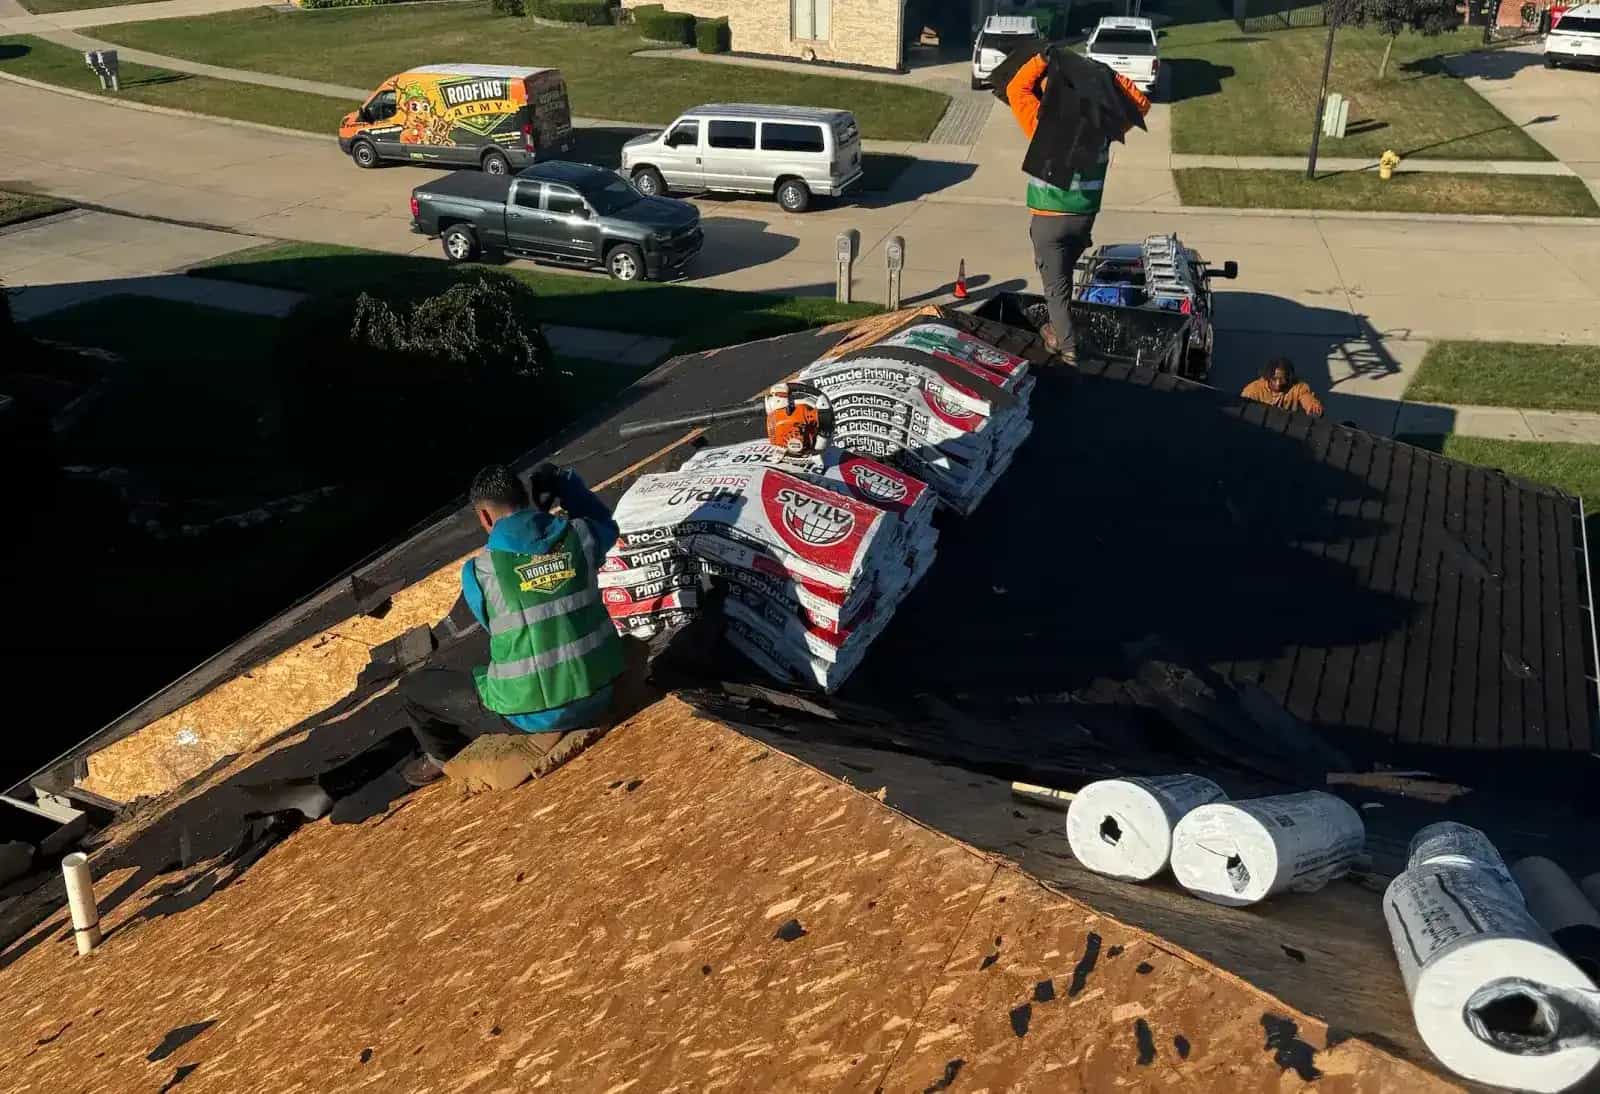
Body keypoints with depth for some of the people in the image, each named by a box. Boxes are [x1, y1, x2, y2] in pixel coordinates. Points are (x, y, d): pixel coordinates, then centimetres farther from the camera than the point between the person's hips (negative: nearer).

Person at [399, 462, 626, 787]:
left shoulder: (479, 571, -15)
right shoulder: (579, 535, -8)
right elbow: (607, 526, 18)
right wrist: (562, 482, 17)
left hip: (532, 713, -4)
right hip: (598, 697, 4)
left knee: (413, 687, 18)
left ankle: (448, 757, 42)